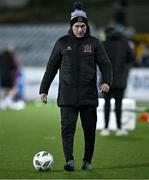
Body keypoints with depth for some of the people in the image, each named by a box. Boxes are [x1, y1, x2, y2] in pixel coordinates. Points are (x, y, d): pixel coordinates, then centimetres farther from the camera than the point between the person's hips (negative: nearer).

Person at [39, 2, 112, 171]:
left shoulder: (94, 43, 6)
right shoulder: (62, 43, 7)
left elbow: (105, 64, 3)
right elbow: (51, 67, 11)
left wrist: (106, 81, -16)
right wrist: (44, 89, 8)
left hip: (89, 95, 1)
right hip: (67, 96, -1)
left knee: (90, 130, 4)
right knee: (67, 127, -12)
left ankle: (87, 161, 16)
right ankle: (69, 160, -15)